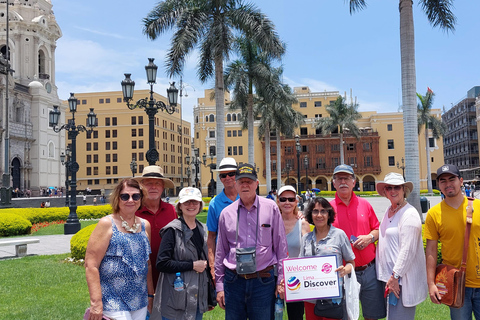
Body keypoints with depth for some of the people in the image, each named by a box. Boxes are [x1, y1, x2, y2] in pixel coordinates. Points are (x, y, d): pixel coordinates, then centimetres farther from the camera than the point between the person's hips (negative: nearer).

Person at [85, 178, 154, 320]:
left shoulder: (145, 225, 8)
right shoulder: (107, 224, -8)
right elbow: (91, 265, -12)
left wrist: (150, 295, 18)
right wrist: (96, 303, -17)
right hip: (113, 304, -5)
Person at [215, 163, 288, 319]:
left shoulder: (271, 208, 0)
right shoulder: (227, 213, 5)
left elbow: (280, 246, 3)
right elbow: (220, 251, 11)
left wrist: (281, 280, 1)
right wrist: (219, 285, 10)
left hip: (263, 281, -2)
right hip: (233, 281, 2)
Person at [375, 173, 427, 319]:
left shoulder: (409, 214, -15)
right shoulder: (389, 211, 12)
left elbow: (408, 250, -20)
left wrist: (395, 276, -20)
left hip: (403, 279, -9)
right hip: (388, 276, 9)